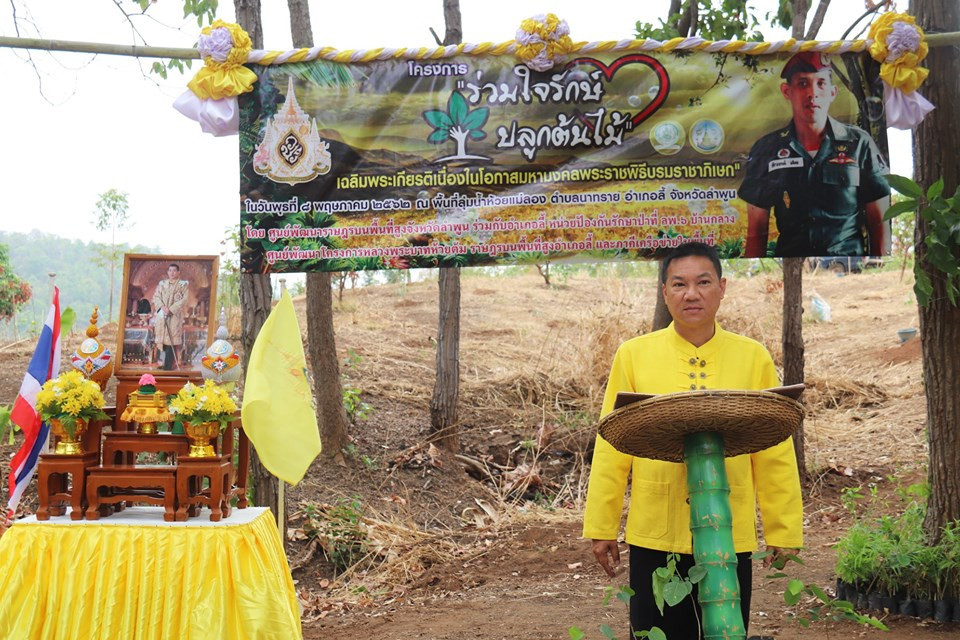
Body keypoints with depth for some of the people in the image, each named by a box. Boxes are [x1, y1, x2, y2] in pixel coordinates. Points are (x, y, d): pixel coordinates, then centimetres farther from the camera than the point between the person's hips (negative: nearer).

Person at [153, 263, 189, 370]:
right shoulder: (162, 284, 15)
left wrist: (171, 309, -13)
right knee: (162, 337, 1)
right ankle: (162, 361, 8)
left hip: (175, 315, -4)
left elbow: (183, 300, -5)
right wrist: (162, 307, -11)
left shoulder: (183, 284, 4)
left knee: (172, 338, -9)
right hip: (162, 315, 4)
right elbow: (156, 297, 8)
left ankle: (169, 364, -10)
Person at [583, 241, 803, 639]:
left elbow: (775, 452, 3)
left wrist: (783, 530, 2)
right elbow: (612, 448, 1)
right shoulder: (633, 355, 0)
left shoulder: (753, 358, 1)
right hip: (654, 538, 0)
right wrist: (601, 527, 1)